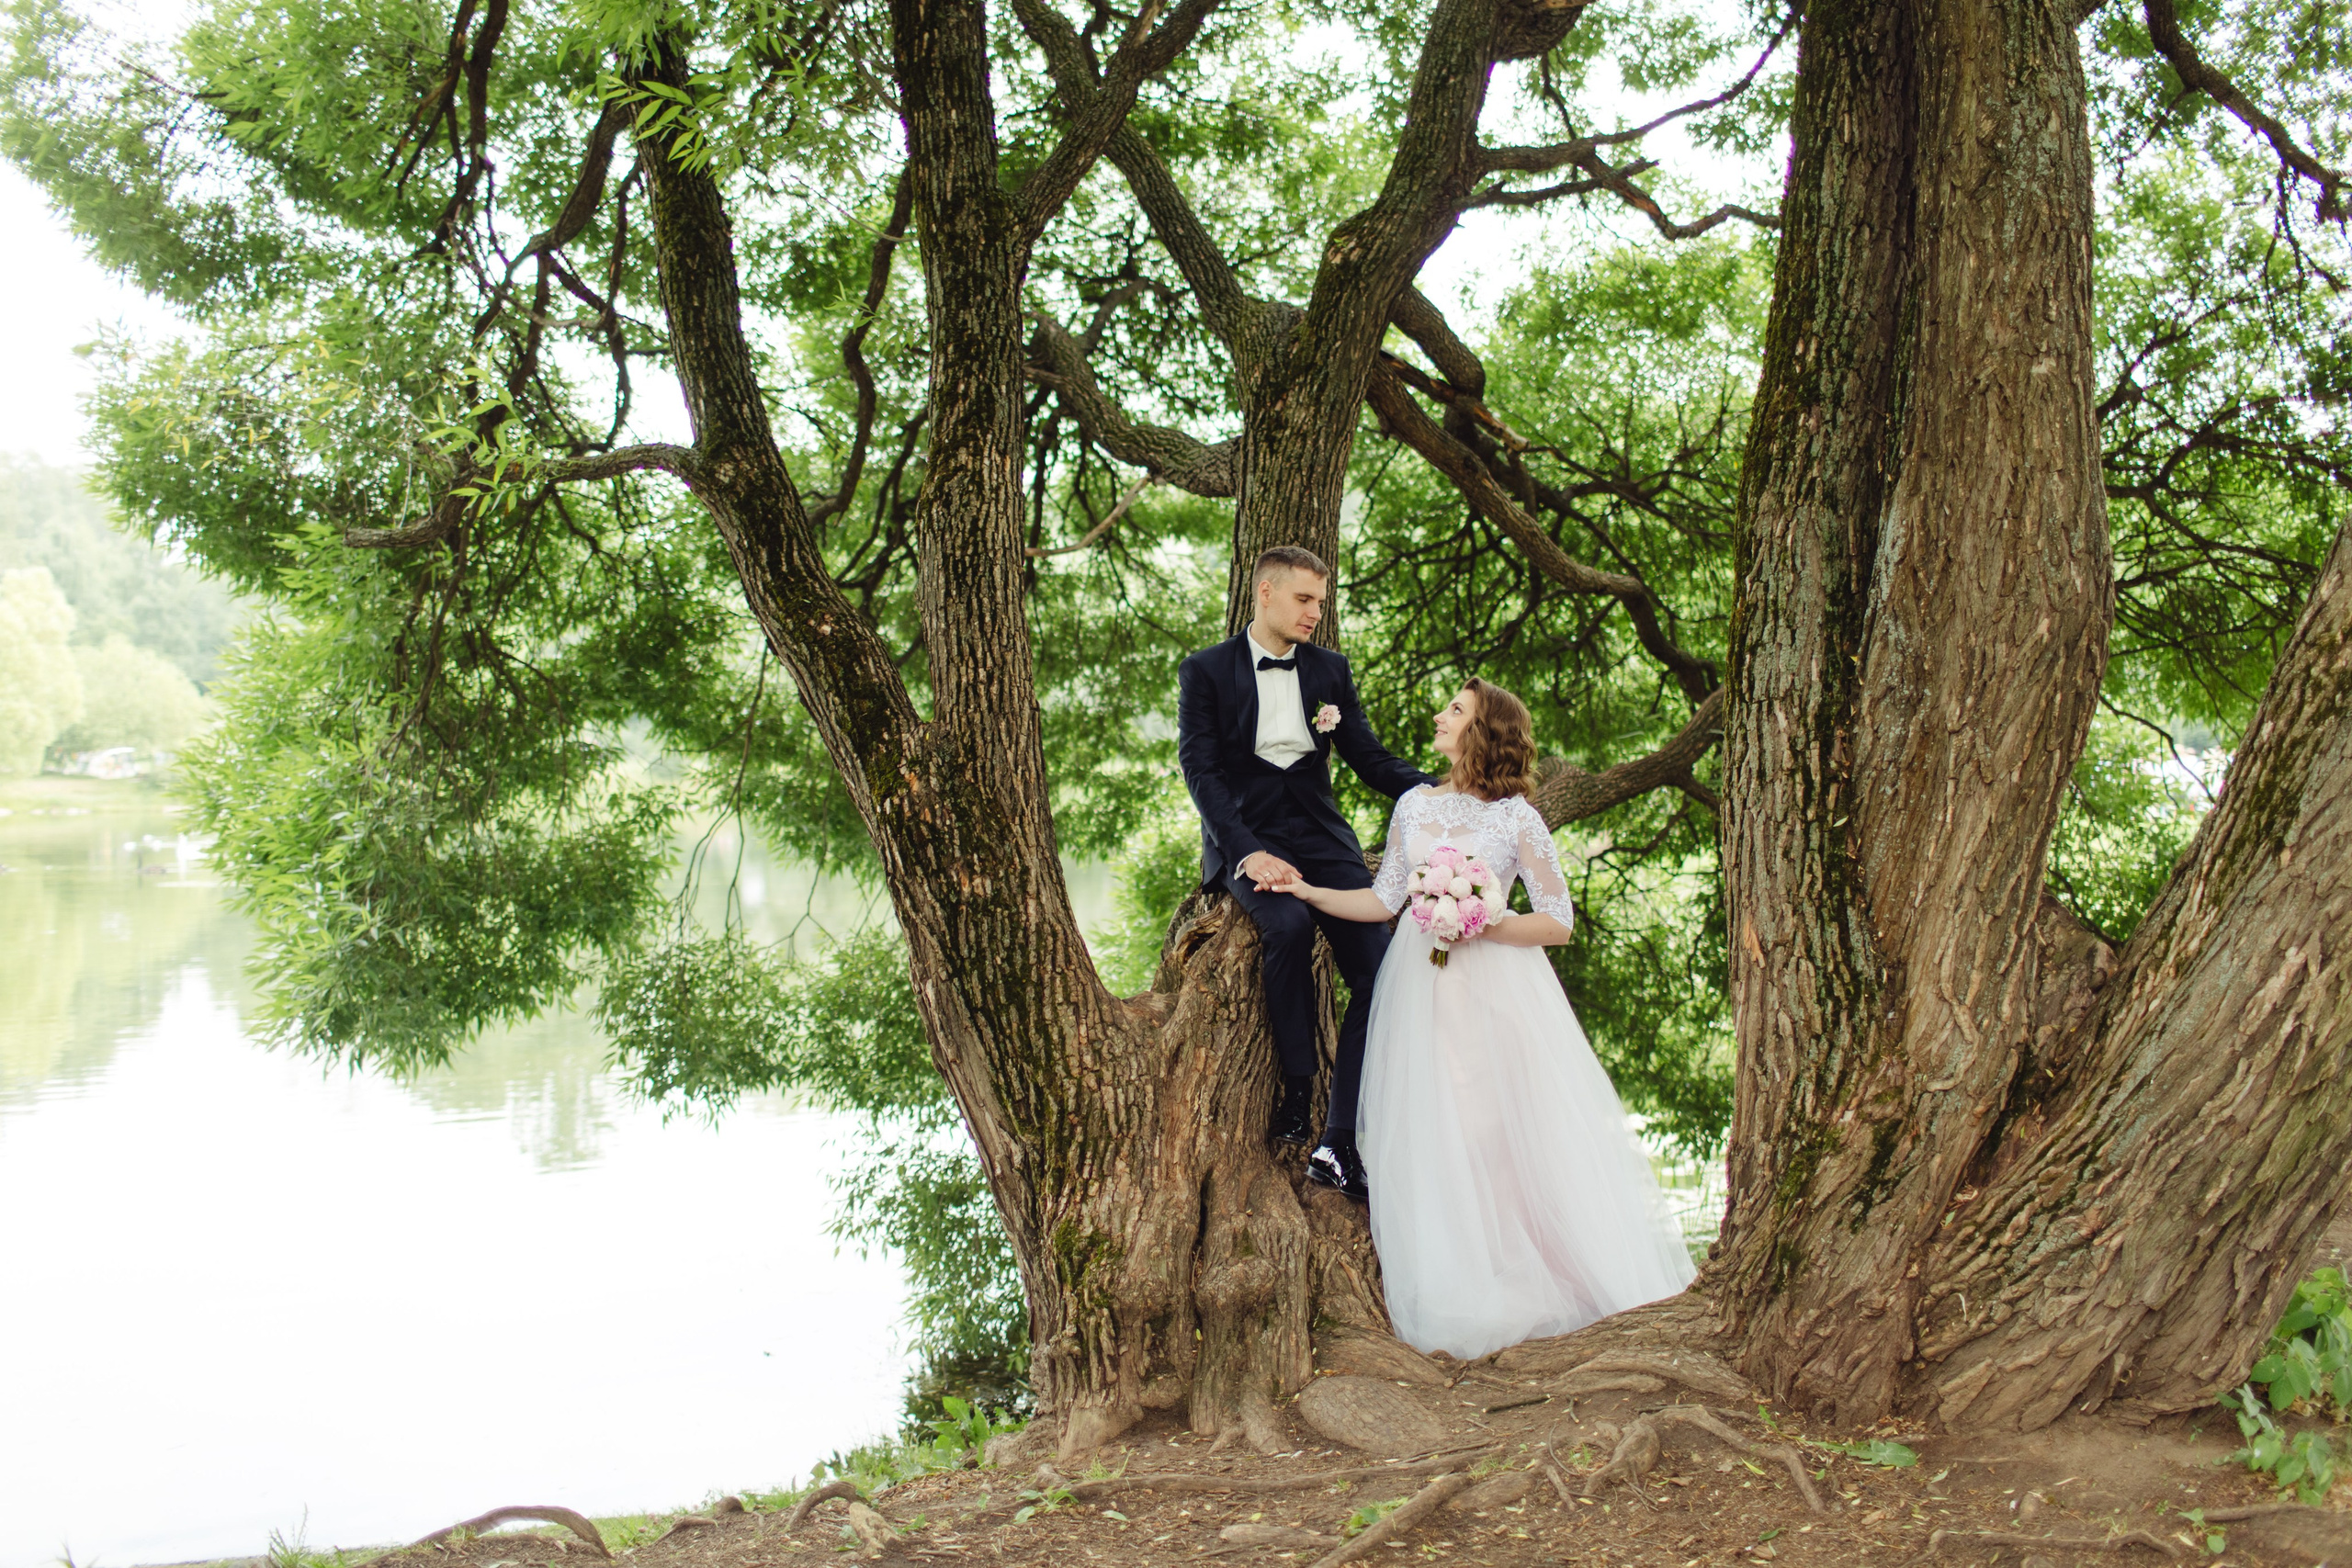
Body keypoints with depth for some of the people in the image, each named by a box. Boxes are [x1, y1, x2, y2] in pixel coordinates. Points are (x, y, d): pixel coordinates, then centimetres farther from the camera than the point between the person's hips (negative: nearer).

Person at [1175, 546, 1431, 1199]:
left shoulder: (1330, 670, 13)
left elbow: (1369, 758, 11)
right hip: (1245, 837, -4)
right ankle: (1297, 1092, -20)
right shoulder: (1205, 671, 2)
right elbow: (1201, 770, -7)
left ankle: (1339, 1144, -15)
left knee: (1375, 971, -16)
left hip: (1322, 836, 4)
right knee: (1289, 923, -35)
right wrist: (1249, 852, -22)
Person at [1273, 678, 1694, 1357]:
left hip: (1495, 988, -3)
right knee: (1434, 1137, 1)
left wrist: (1479, 925, -14)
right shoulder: (1415, 805, 9)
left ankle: (1523, 1280, 13)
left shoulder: (1517, 818, -3)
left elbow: (1558, 922, -4)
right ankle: (1460, 1293, 10)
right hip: (1425, 988, 3)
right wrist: (1308, 891, 1)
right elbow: (1383, 901, 9)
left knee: (1511, 1131, -2)